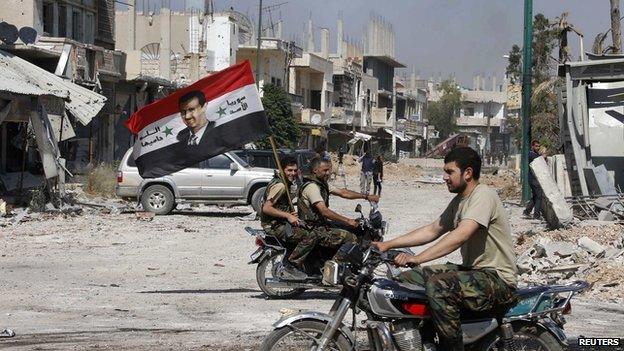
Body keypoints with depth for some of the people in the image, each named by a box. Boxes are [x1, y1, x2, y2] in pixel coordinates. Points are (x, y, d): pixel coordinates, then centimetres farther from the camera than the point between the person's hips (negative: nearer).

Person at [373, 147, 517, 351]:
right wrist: (387, 245, 12)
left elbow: (461, 235, -29)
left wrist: (418, 259, -34)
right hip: (472, 270, 10)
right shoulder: (459, 201, 15)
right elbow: (432, 230, 19)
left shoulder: (483, 195, -16)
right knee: (405, 280, 4)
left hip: (498, 278, -10)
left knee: (438, 287, -35)